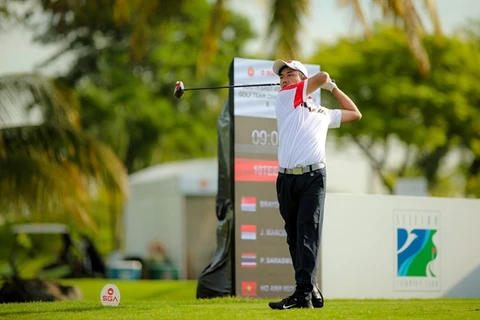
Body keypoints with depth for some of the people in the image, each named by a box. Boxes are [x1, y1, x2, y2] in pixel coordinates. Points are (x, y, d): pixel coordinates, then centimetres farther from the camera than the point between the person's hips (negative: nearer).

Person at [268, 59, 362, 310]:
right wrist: (327, 83, 28)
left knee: (308, 234, -14)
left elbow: (355, 114, 39)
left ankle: (303, 293, -23)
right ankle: (311, 289, 13)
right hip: (287, 179, 1)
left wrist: (334, 88, 39)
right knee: (294, 238, 4)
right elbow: (322, 76, 6)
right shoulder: (285, 97, 15)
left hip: (313, 177, -1)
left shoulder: (323, 113, 24)